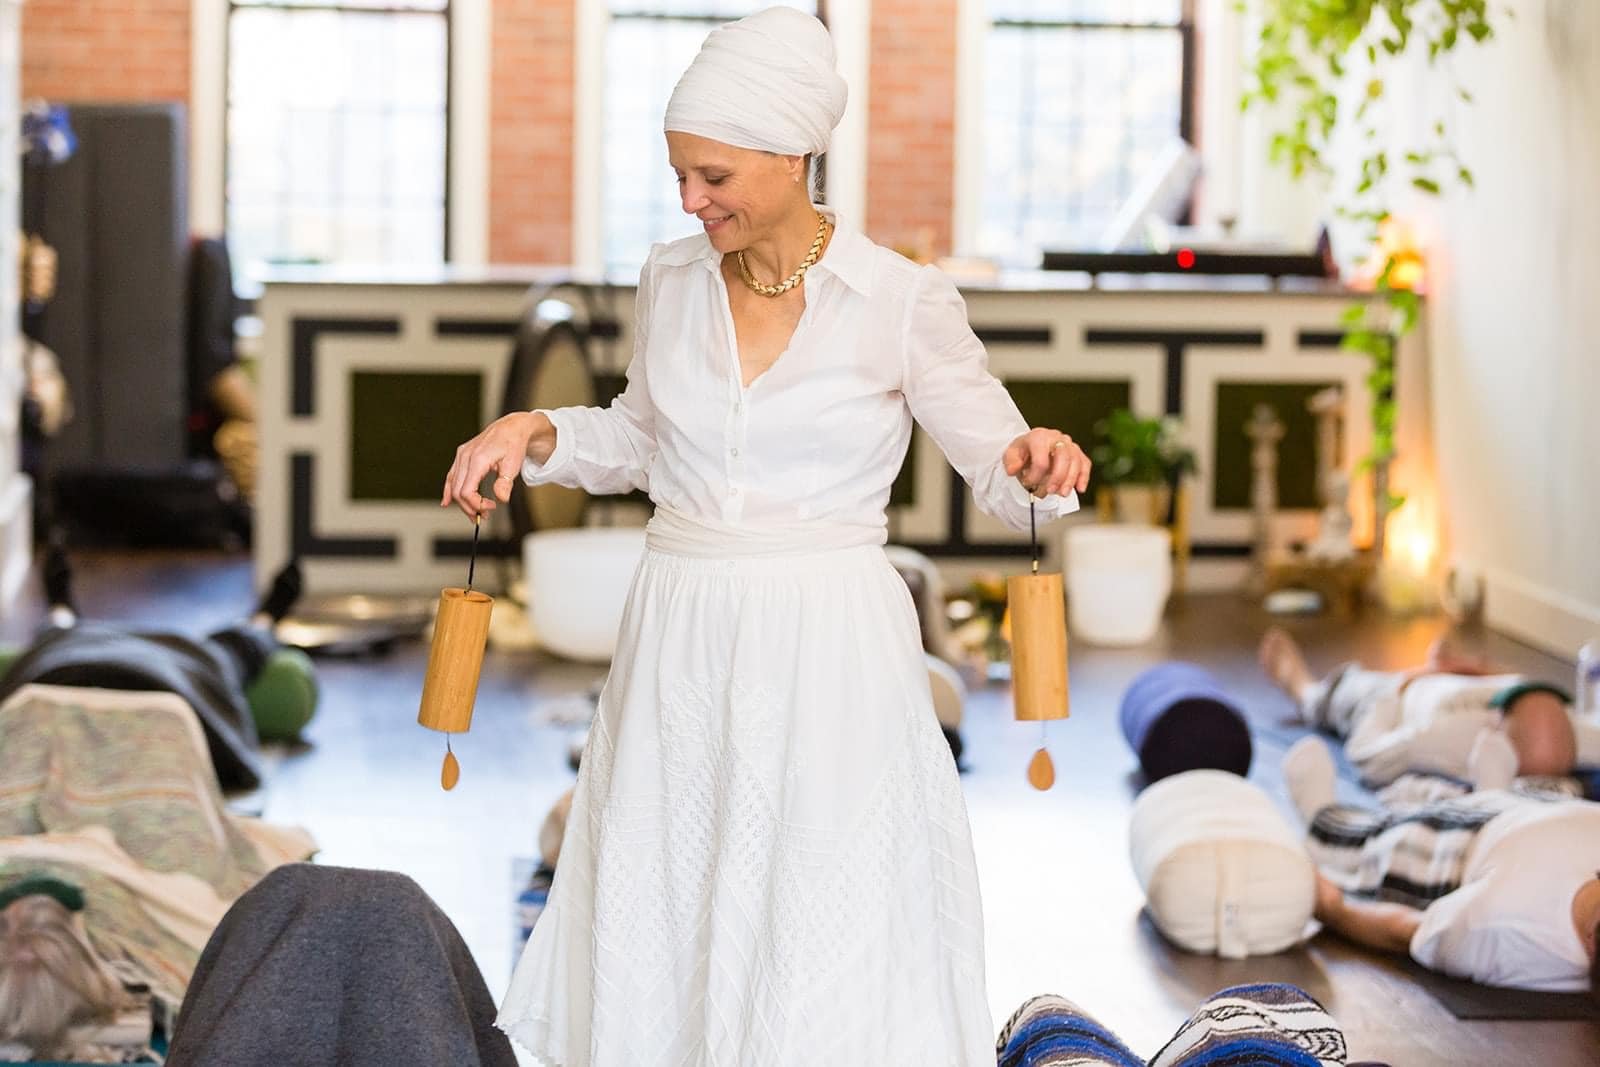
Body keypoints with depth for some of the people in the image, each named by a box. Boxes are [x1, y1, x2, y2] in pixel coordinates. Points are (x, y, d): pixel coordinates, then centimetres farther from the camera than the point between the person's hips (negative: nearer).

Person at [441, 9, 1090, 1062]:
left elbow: (1000, 467, -1)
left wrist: (1038, 464, -23)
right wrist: (537, 434, 5)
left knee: (828, 946, -3)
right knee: (652, 927, 7)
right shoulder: (670, 281, 6)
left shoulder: (902, 302, -7)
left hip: (829, 647, -4)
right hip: (680, 646, 4)